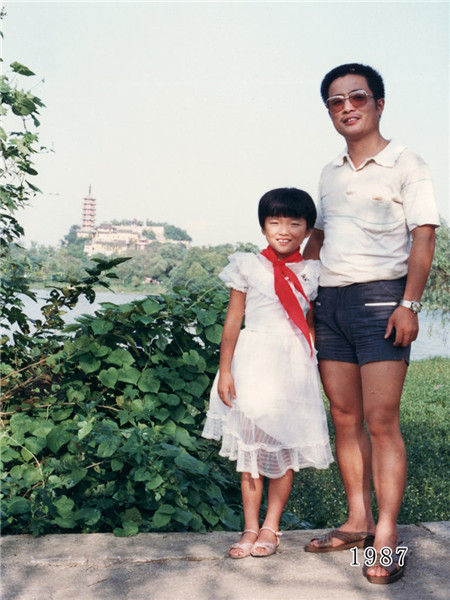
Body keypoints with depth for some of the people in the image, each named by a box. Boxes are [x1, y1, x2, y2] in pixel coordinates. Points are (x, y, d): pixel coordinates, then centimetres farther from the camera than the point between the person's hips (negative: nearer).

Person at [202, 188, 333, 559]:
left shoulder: (312, 273, 7)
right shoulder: (247, 267, 2)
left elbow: (312, 325, 11)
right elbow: (233, 322, 2)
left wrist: (315, 368, 5)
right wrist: (225, 370, -2)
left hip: (293, 365, 2)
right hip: (253, 361, -1)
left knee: (286, 447, 4)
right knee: (250, 447, 3)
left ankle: (270, 528, 17)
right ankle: (250, 527, 14)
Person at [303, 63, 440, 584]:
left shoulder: (405, 164, 0)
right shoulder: (330, 173, 17)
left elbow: (423, 237, -6)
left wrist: (409, 304, -16)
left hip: (380, 297, -6)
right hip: (330, 301, 6)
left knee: (381, 421, -9)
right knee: (344, 418, 8)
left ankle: (387, 537, -1)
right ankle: (357, 521, 18)